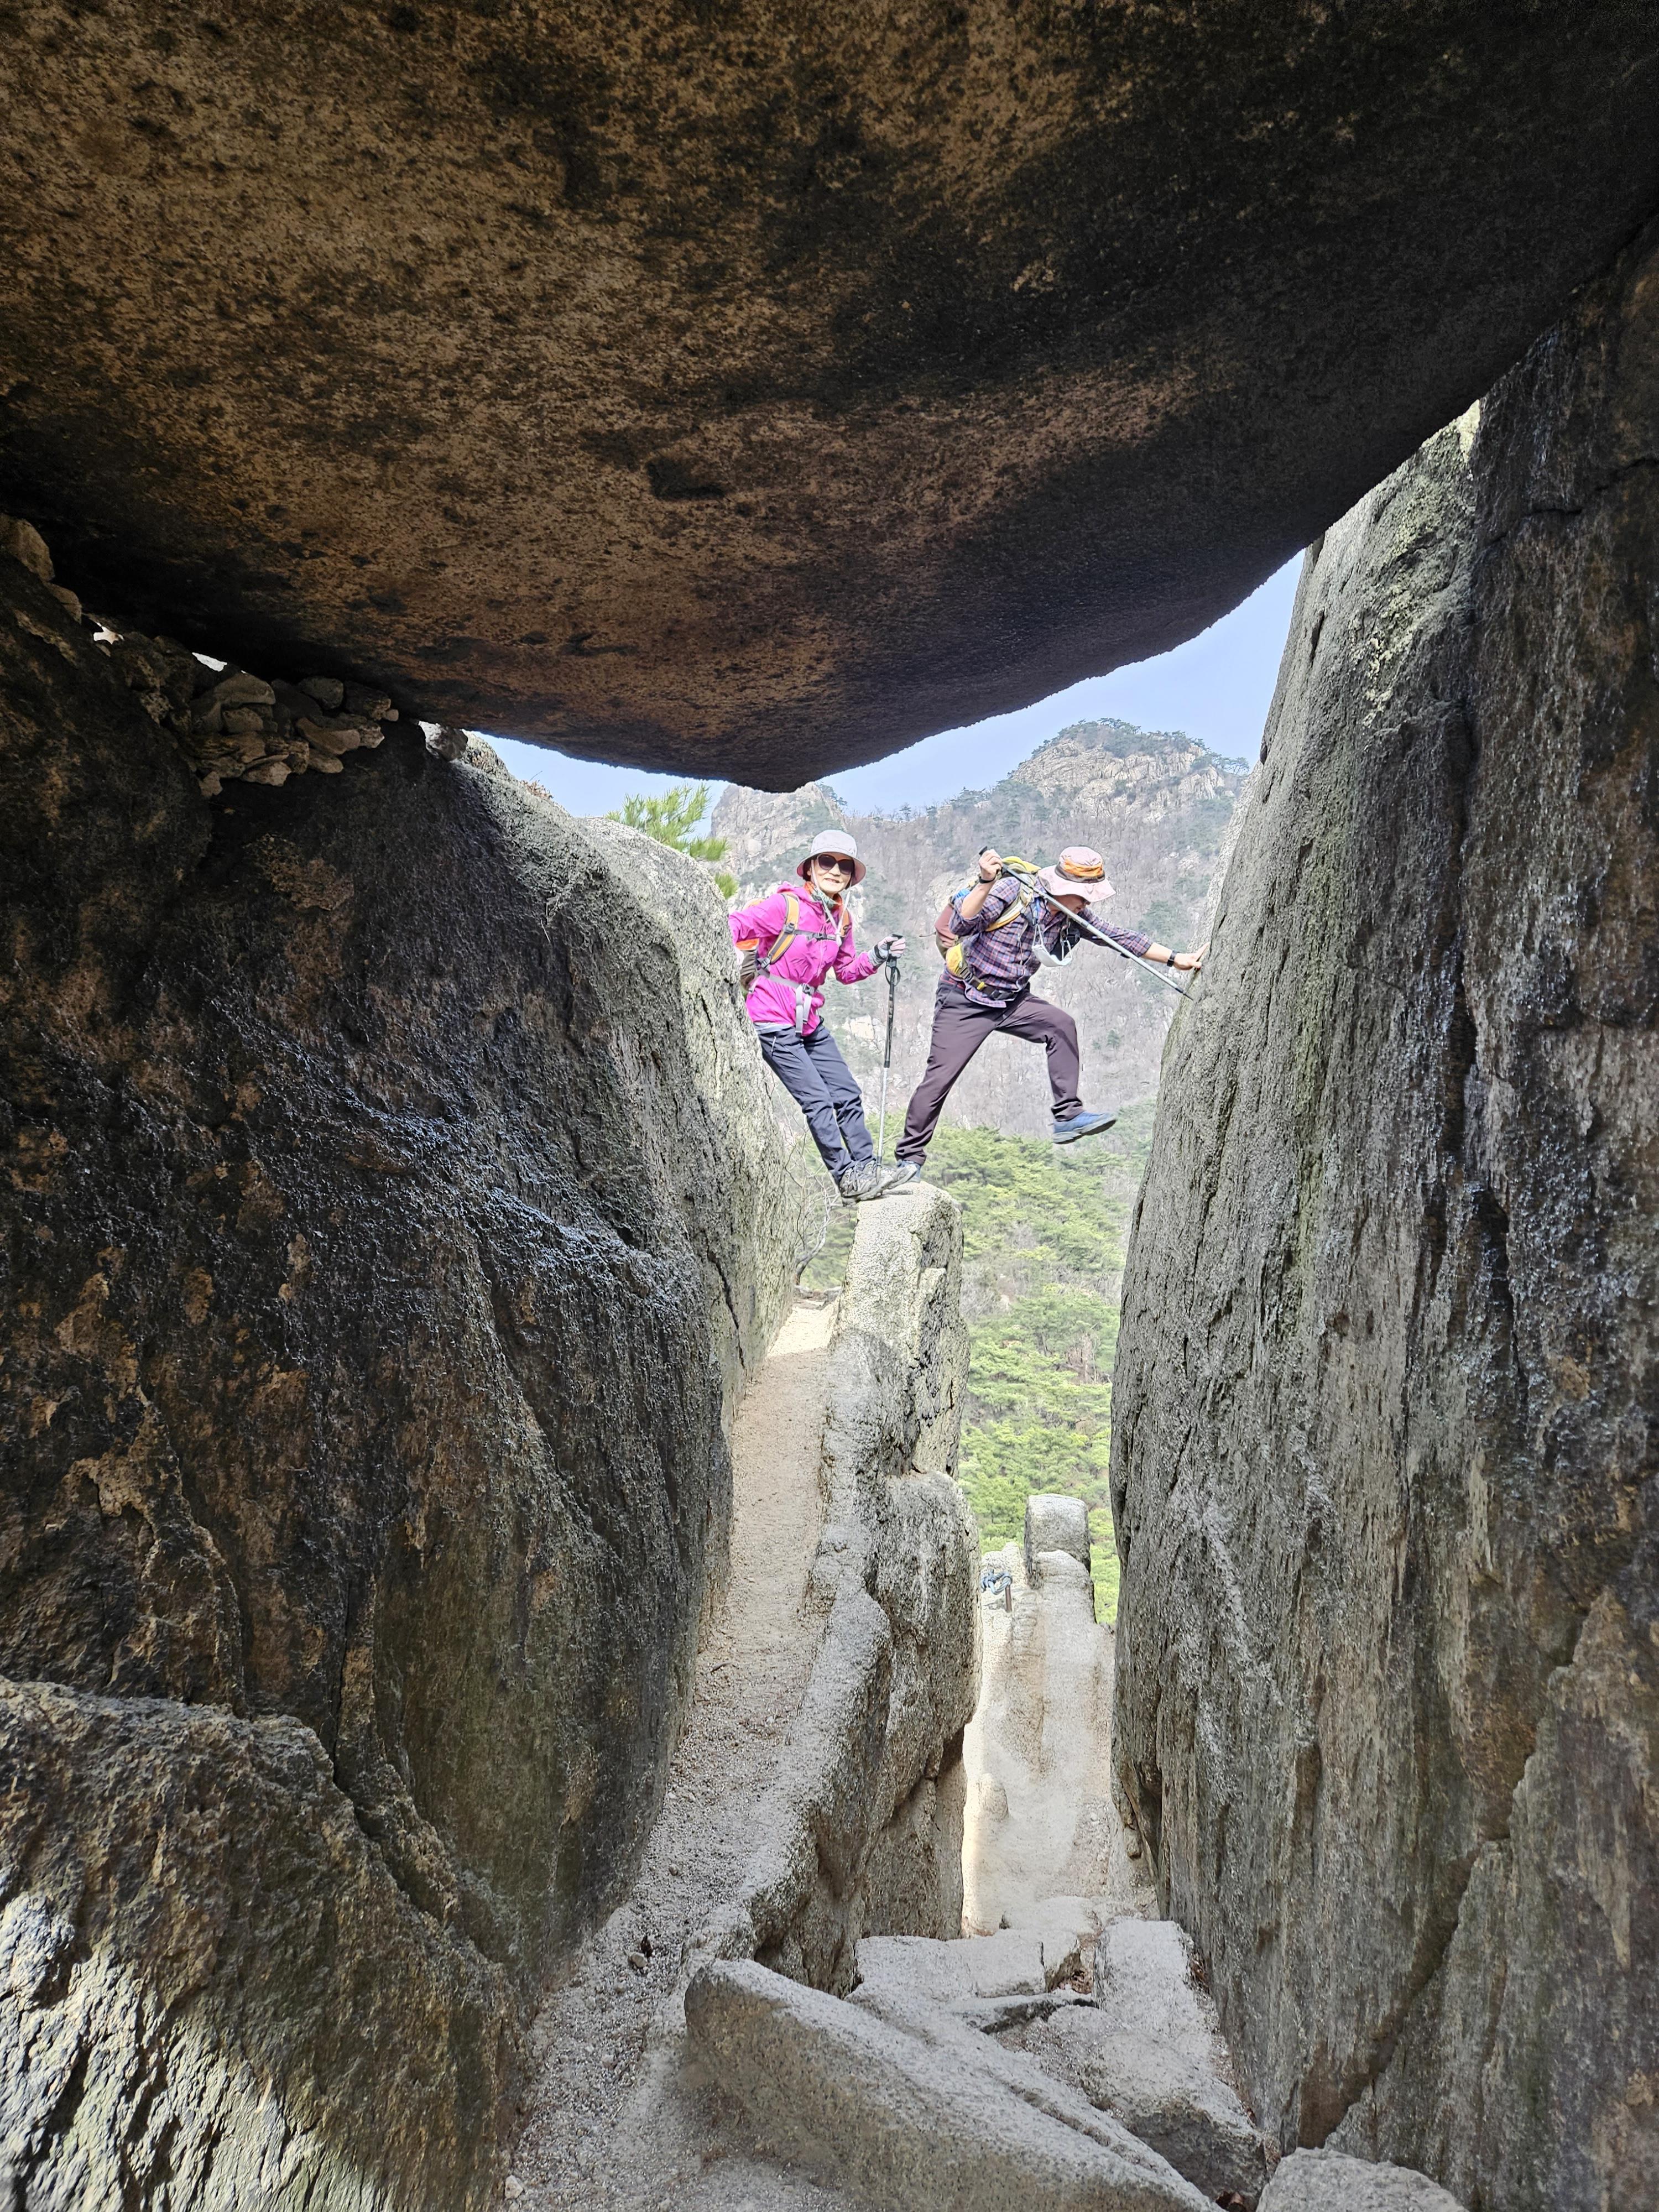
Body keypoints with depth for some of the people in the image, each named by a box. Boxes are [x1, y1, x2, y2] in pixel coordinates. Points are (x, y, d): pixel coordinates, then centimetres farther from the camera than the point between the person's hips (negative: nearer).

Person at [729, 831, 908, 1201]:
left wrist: (877, 957, 2)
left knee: (847, 1094, 9)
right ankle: (847, 1176, 3)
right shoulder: (786, 905, -14)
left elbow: (846, 971, 18)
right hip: (774, 1023, -8)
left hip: (810, 1021, 8)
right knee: (817, 1100, -7)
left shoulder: (841, 919, 7)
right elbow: (730, 930, -16)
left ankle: (868, 1167, 21)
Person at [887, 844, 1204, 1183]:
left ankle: (1068, 1116, -8)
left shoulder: (1075, 918, -3)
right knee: (939, 1077, -8)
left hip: (1013, 999, 6)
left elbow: (1121, 938, -1)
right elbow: (961, 926, -28)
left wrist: (1175, 959, -6)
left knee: (1061, 1026, -16)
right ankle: (910, 1159, 4)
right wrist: (986, 883, -40)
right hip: (965, 999, -6)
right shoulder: (1012, 891, -21)